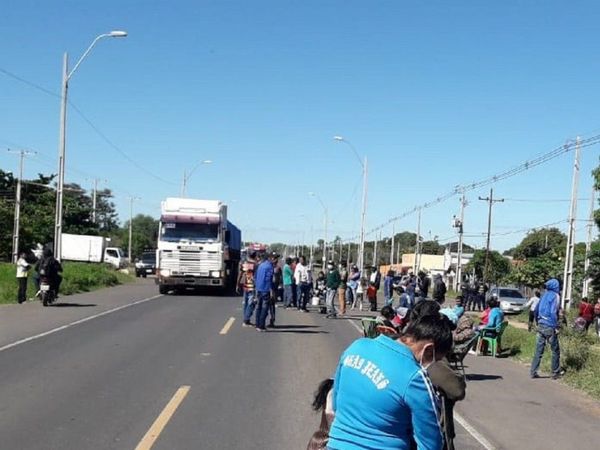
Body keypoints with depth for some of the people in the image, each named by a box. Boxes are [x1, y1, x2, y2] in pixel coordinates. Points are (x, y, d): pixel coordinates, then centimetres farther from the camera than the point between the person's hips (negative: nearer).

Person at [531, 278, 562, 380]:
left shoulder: (544, 295, 10)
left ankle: (533, 372, 6)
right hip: (550, 327, -6)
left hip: (541, 326, 6)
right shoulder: (555, 296, -10)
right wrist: (557, 327, -14)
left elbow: (536, 310, 16)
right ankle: (555, 373, 13)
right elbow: (553, 312, -19)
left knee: (539, 351, 8)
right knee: (555, 351, 8)